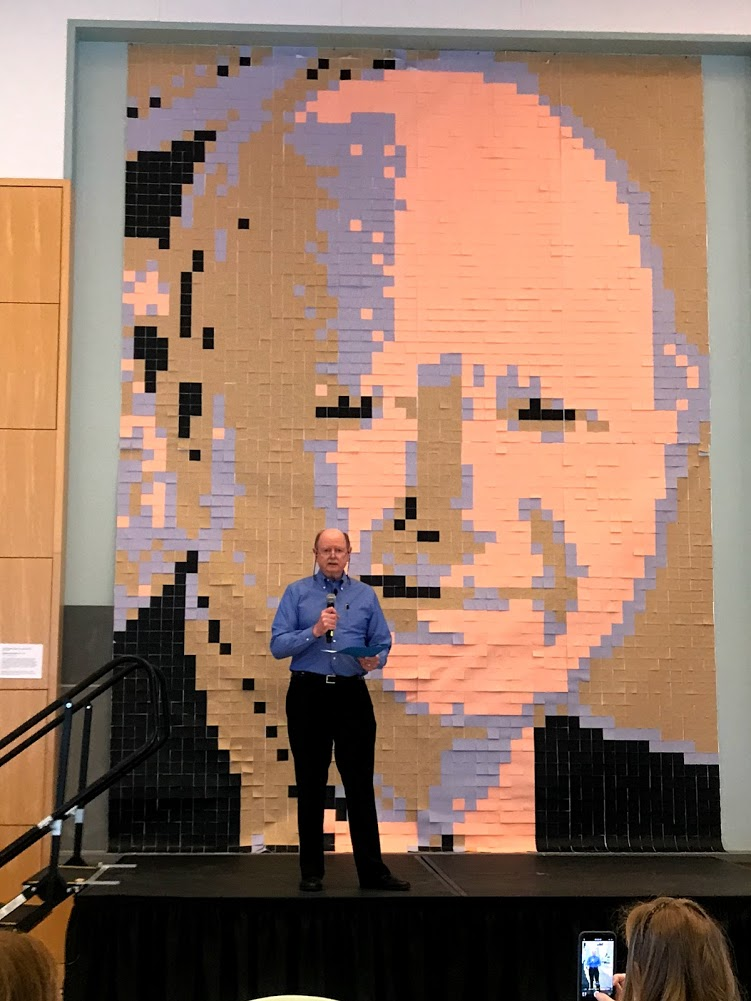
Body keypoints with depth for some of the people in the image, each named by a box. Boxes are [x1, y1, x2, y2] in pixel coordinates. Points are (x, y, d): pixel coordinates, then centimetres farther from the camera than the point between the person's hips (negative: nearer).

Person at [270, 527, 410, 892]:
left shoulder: (365, 595, 9)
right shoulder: (297, 593, 3)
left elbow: (382, 643, 9)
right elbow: (278, 646, -4)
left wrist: (375, 660, -13)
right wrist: (314, 631, -18)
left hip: (352, 695, 1)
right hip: (308, 695, -1)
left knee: (360, 783, 1)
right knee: (311, 785, 6)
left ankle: (372, 870, 7)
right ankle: (311, 871, 15)